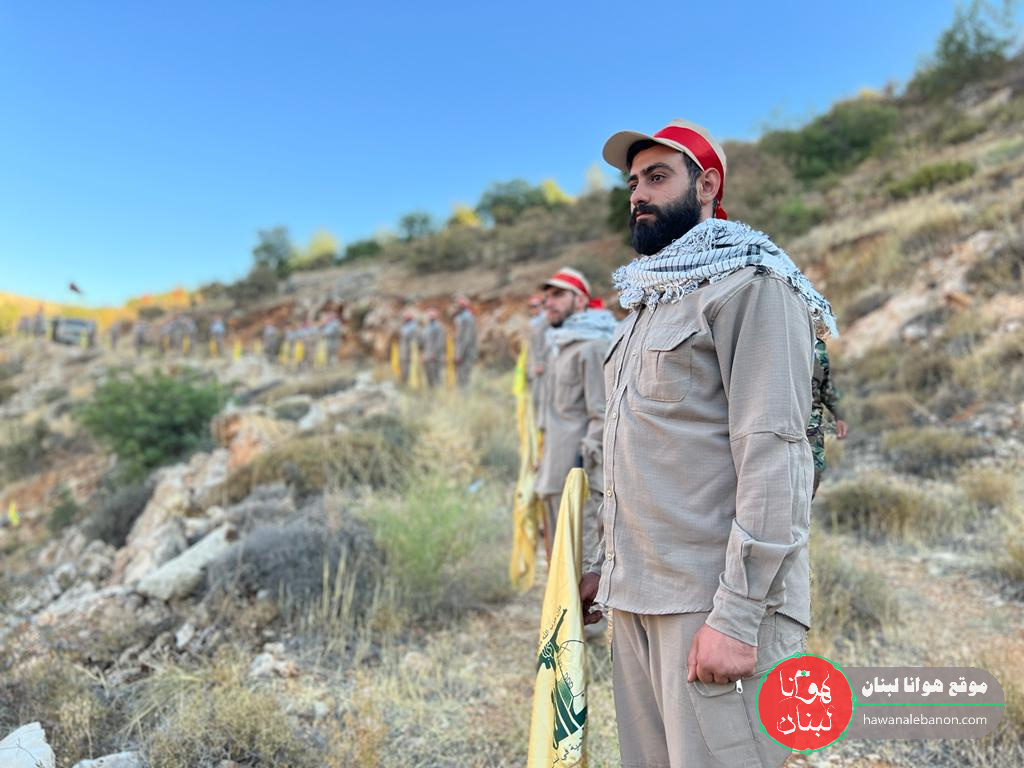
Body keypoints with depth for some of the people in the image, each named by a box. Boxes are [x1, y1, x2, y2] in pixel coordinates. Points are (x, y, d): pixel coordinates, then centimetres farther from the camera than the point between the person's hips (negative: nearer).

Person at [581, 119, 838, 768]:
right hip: (636, 596, 8)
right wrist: (605, 564, 17)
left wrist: (736, 616, -20)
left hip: (716, 599, -7)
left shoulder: (751, 284, -7)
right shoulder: (650, 299, 18)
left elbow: (773, 454, -16)